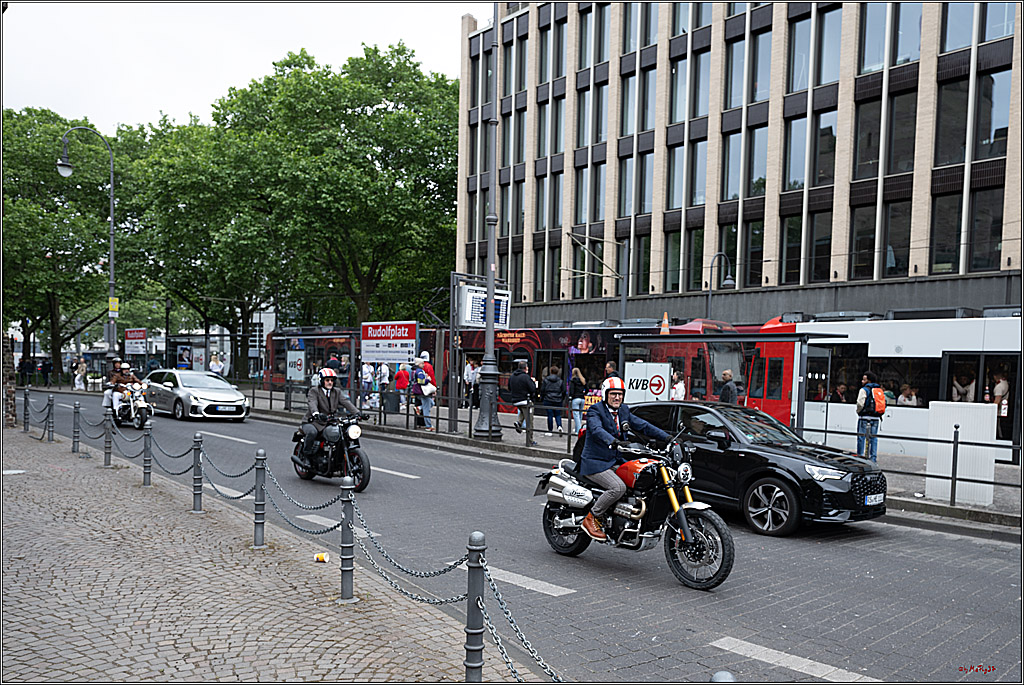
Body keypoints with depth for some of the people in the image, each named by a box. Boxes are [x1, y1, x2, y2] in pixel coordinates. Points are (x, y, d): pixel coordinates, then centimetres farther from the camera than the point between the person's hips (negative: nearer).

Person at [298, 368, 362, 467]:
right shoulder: (314, 391, -3)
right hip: (312, 422, -5)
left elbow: (346, 402, -1)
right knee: (312, 432, -36)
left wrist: (357, 413, -19)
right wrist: (316, 414, -46)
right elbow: (312, 403, -23)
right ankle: (306, 456, -14)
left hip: (330, 423, 5)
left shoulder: (337, 392, 13)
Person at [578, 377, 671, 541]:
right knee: (619, 487, -27)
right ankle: (592, 518, -12)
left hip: (614, 461, 8)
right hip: (595, 463, -8)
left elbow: (643, 426, 8)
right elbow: (597, 430, -30)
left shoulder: (623, 411, 12)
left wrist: (667, 437, -4)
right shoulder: (595, 410, -11)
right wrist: (613, 441, -49)